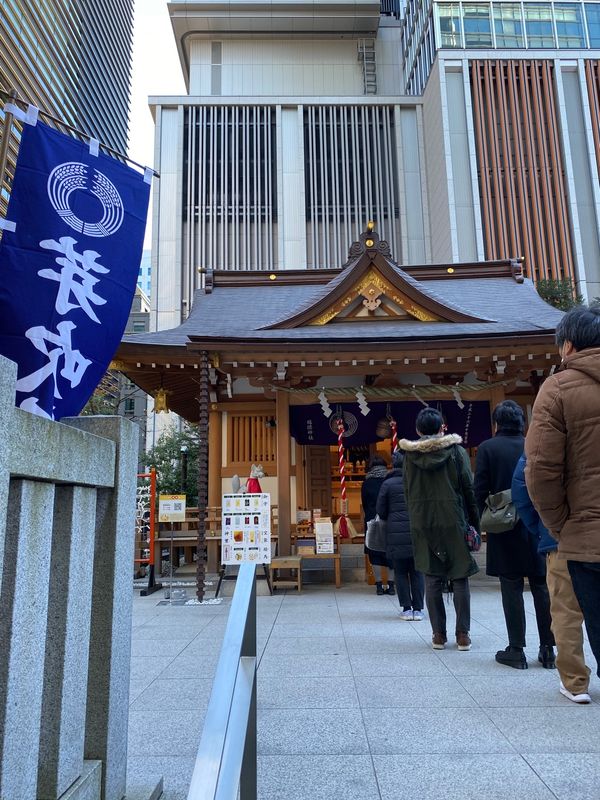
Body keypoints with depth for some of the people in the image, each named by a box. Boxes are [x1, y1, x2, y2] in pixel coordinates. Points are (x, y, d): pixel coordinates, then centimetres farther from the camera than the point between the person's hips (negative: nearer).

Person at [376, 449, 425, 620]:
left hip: (396, 535, -1)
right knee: (417, 572, 9)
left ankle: (406, 609, 9)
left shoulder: (387, 484, -3)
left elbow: (381, 510, 1)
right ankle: (418, 609, 10)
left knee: (400, 573, 8)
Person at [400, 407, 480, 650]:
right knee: (460, 579, 7)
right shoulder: (456, 451, -3)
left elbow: (407, 492, 5)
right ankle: (463, 635, 11)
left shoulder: (410, 455, 1)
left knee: (432, 580, 8)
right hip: (453, 522, -1)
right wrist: (475, 524, 3)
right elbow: (469, 489, -3)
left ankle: (438, 634, 12)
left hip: (423, 523, 2)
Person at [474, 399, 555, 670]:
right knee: (541, 587, 11)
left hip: (506, 528, -2)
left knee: (512, 589, 5)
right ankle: (548, 649, 17)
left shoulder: (487, 448, -5)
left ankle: (516, 650, 10)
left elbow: (480, 490, -9)